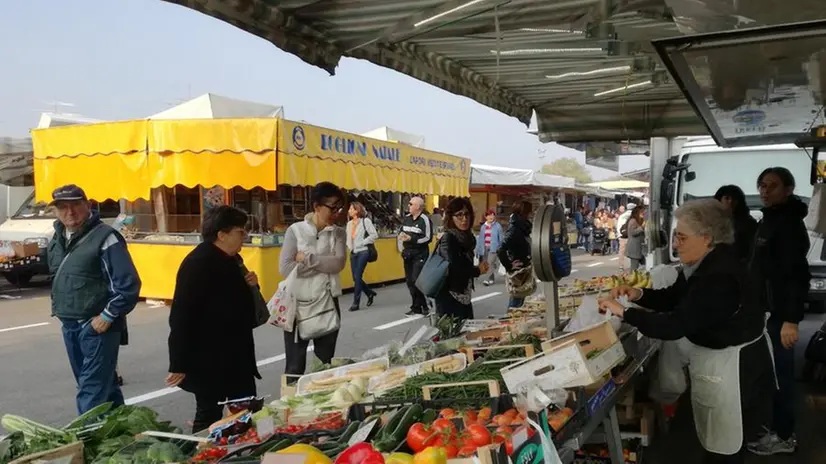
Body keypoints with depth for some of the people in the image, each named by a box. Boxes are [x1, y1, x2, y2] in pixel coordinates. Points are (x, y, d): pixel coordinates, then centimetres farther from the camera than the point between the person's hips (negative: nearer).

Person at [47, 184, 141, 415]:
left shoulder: (105, 237, -14)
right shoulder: (57, 240, 11)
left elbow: (128, 284, -17)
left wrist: (108, 316, -16)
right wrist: (59, 307, 16)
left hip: (97, 326, -8)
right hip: (69, 326, 8)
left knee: (92, 392, -7)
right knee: (103, 385, 18)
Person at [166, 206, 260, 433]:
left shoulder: (231, 260, 9)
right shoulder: (197, 264, -19)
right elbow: (182, 316, -23)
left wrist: (249, 286, 0)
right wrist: (179, 364, -23)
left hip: (236, 355, 9)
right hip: (208, 359, -9)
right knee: (209, 416, 5)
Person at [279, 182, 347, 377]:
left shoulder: (338, 233, 4)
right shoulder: (296, 230, -4)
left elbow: (338, 263, -12)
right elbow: (285, 268, -15)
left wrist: (308, 258, -15)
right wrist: (324, 264, -12)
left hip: (328, 305, 3)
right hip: (298, 305, -2)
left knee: (326, 365, 13)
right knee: (294, 367, 6)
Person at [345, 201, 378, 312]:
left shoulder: (365, 221, -9)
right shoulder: (349, 223, 10)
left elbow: (374, 235, -12)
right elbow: (347, 237, 21)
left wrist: (361, 243, -14)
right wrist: (349, 246, 2)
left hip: (363, 252, -7)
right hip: (353, 253, 7)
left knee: (357, 277, -7)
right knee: (355, 278, 8)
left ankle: (356, 303, 1)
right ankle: (370, 293, 31)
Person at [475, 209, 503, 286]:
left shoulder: (497, 226, -3)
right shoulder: (483, 227, 10)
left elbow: (501, 238, -1)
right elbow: (480, 239, 11)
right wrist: (478, 249, 10)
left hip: (493, 248, -5)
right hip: (484, 248, 5)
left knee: (490, 262, -17)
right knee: (486, 264, 8)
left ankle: (488, 280, -17)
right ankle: (491, 279, 21)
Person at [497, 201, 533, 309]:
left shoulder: (522, 228, 7)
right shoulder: (514, 229, -20)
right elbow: (501, 250, -30)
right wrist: (509, 266, -21)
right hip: (517, 272, -9)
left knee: (519, 301, 18)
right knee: (515, 303, -1)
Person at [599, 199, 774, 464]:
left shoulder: (718, 276, -31)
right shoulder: (707, 263, 1)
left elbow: (676, 326, -35)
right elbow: (673, 297, 11)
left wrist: (624, 313, -30)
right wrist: (640, 295, -6)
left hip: (731, 364, -10)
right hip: (718, 355, 10)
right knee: (721, 438, 26)